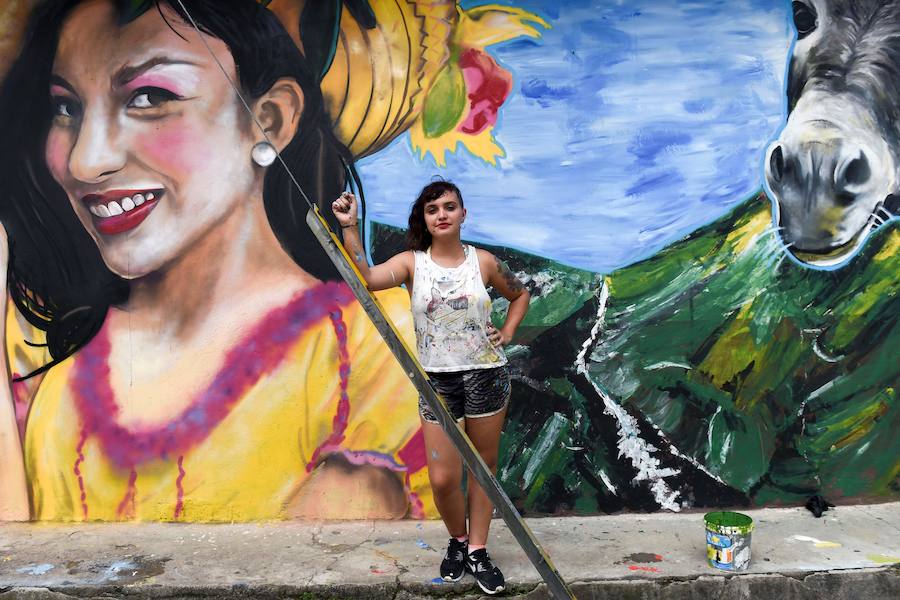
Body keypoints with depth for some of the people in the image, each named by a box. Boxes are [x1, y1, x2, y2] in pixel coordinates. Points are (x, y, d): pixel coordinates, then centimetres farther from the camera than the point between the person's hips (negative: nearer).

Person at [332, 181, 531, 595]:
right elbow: (366, 278, -22)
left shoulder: (483, 261, 0)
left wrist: (507, 333, 3)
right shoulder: (412, 263, -3)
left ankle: (477, 551, 27)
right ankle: (457, 541, 28)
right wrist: (349, 228, -28)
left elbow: (520, 295, 17)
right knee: (442, 479, -1)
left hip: (487, 375, 1)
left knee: (484, 466, 11)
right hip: (437, 381, -1)